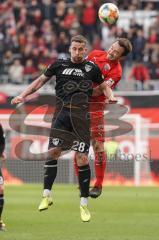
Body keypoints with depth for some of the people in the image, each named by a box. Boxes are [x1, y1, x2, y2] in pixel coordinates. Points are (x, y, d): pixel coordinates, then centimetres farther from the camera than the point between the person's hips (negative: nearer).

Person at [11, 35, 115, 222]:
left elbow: (103, 86, 23)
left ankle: (84, 203, 3)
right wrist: (23, 96, 16)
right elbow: (41, 80, 22)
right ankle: (47, 195, -1)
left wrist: (110, 96, 2)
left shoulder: (91, 68, 10)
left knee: (82, 158, -7)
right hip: (62, 113, 1)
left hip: (81, 115, -1)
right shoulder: (59, 65, 12)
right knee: (53, 151, -11)